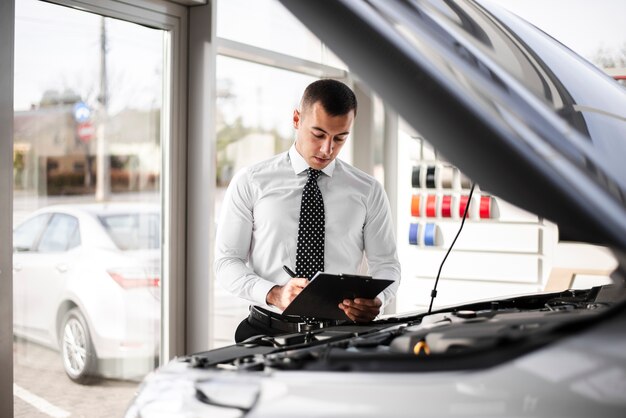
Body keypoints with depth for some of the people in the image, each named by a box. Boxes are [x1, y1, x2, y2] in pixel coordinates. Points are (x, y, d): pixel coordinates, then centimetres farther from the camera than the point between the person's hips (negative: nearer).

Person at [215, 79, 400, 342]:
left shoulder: (368, 191, 9)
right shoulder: (250, 182, 5)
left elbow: (386, 264, 12)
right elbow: (227, 261, 3)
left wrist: (376, 300, -11)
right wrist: (273, 294, -16)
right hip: (268, 330, -1)